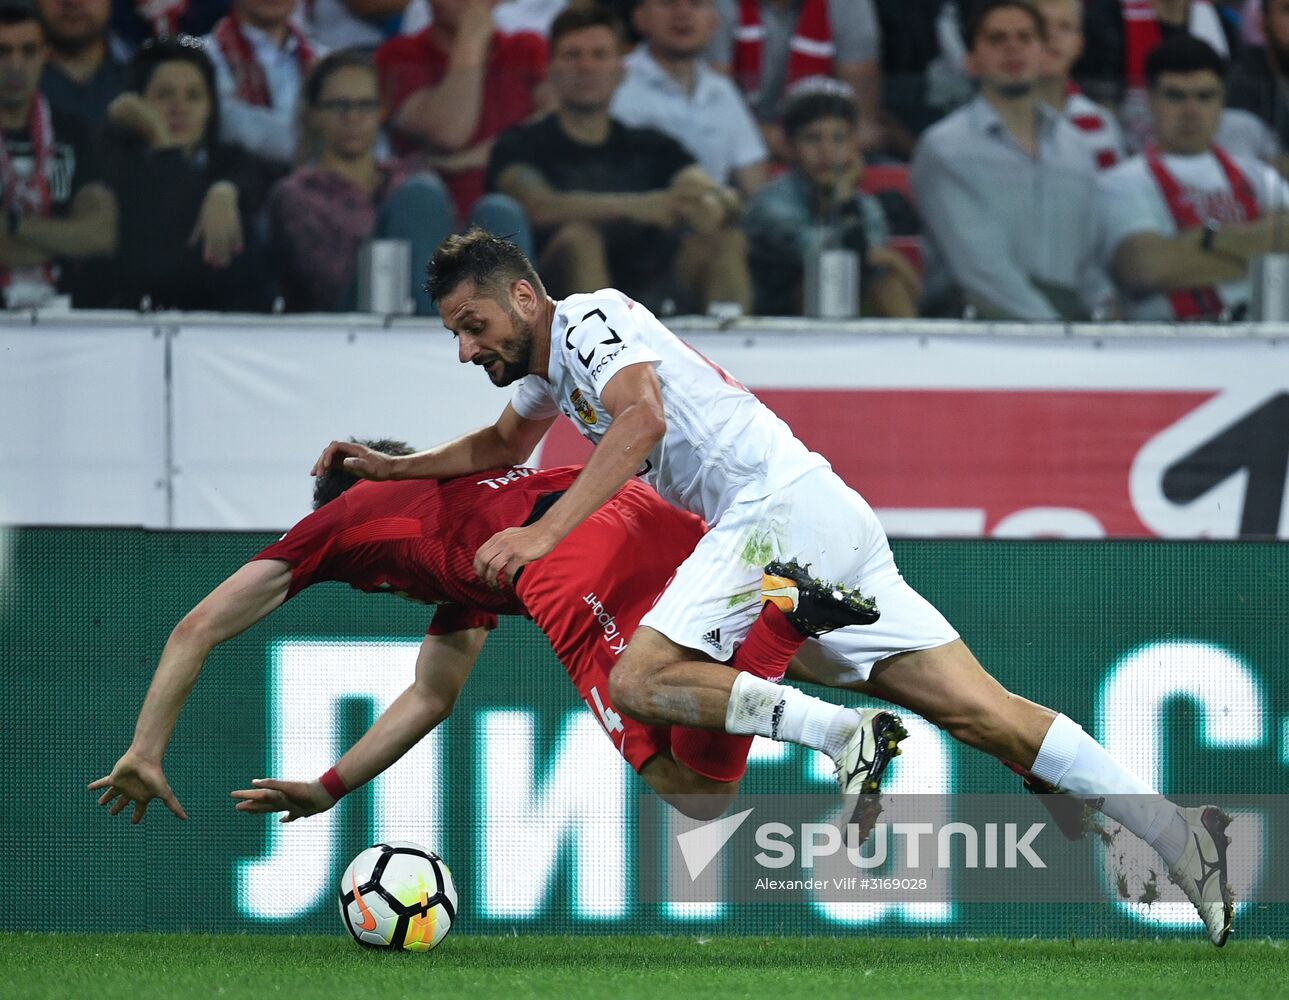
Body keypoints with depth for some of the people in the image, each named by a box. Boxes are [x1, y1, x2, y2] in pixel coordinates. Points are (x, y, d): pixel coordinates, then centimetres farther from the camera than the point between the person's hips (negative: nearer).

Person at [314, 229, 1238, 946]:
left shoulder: (588, 318, -2)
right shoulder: (549, 367, 27)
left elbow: (643, 415, -22)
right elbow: (500, 446, 48)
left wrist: (546, 531, -29)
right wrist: (390, 467, 39)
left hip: (780, 505, -9)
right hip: (833, 524, 9)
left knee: (637, 680, -17)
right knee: (979, 710, -2)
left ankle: (838, 732, -30)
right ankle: (1175, 831, -12)